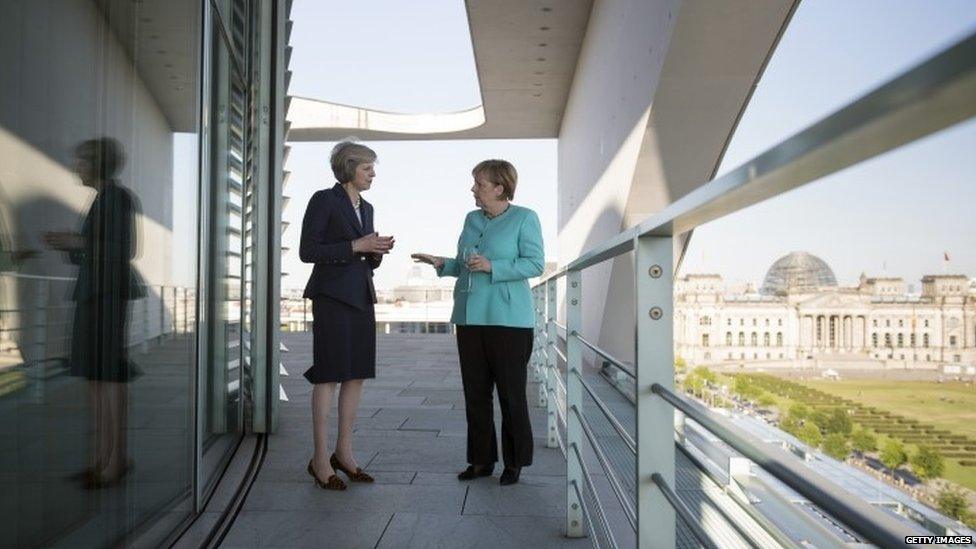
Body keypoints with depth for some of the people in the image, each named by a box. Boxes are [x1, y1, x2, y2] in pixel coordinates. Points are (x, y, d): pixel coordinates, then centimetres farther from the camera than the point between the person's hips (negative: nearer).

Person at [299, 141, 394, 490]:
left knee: (357, 375, 8)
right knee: (328, 376, -4)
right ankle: (320, 459, 4)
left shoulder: (366, 208, 16)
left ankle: (344, 452, 18)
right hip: (332, 295, -8)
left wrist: (378, 251, -1)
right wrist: (356, 246, -16)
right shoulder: (324, 200, -6)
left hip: (361, 297, 8)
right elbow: (307, 251, -12)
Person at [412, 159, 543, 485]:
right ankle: (482, 459, 20)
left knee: (511, 392, 1)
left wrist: (492, 267, -18)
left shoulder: (525, 219, -3)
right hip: (470, 317, 6)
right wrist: (441, 264, 4)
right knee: (475, 391, 9)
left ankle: (514, 462, 15)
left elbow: (536, 263, -9)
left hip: (507, 319, -6)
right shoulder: (472, 219, 15)